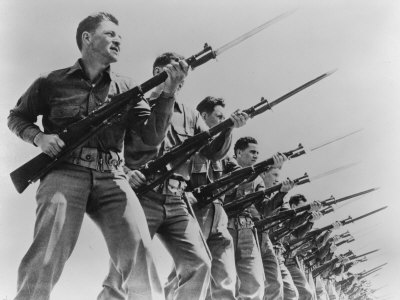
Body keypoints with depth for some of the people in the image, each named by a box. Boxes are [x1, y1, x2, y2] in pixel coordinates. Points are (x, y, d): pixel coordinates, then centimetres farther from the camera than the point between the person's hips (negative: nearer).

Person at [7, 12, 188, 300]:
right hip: (64, 173, -2)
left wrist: (168, 91, -8)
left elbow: (153, 136, 6)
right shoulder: (52, 82, 11)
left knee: (138, 252, -18)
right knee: (47, 257, -22)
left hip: (111, 179, 2)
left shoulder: (126, 88, 16)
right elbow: (17, 117, 22)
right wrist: (38, 137, 0)